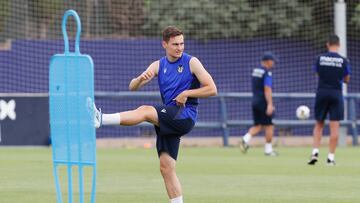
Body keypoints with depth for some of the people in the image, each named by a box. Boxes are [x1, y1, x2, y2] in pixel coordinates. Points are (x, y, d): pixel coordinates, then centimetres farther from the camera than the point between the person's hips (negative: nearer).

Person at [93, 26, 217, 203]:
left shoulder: (191, 62, 1)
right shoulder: (158, 65, 14)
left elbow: (212, 89, -2)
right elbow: (132, 87, 7)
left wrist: (186, 93, -11)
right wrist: (141, 78, -15)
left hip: (185, 116, -6)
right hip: (168, 120, 6)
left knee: (145, 111, -28)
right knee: (166, 168, -1)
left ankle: (101, 119, -37)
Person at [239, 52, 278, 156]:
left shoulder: (255, 71, 13)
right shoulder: (267, 73, -13)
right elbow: (267, 89, -21)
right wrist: (270, 104, -26)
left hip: (255, 101, 8)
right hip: (264, 102, -8)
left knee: (258, 126, 10)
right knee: (269, 126, 3)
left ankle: (246, 139, -13)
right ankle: (268, 150, 6)